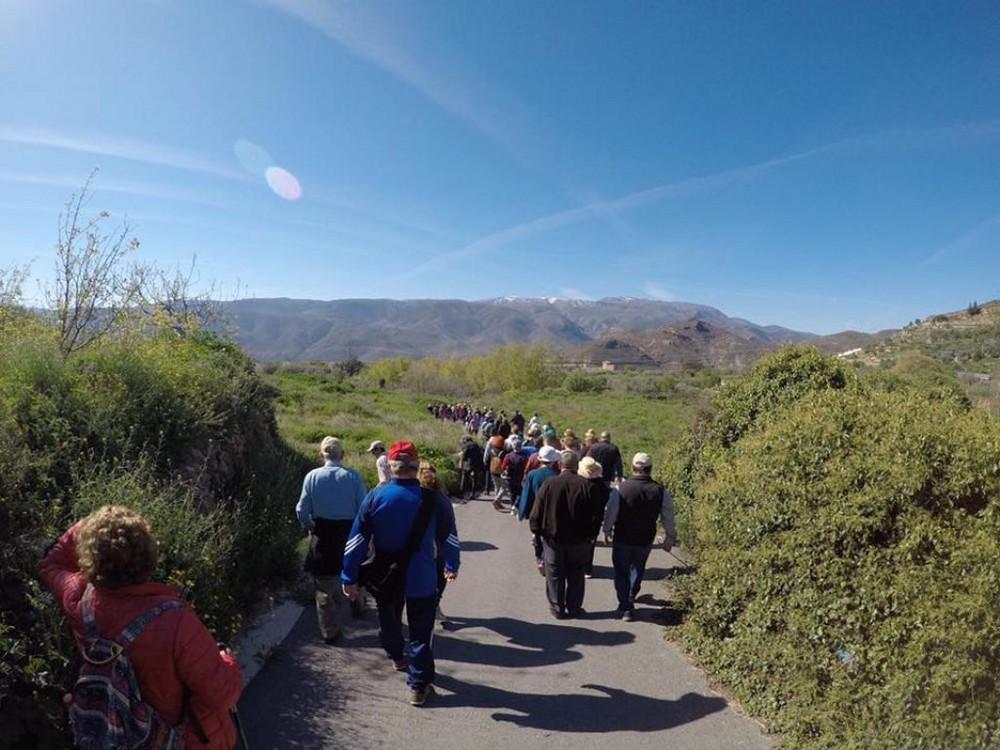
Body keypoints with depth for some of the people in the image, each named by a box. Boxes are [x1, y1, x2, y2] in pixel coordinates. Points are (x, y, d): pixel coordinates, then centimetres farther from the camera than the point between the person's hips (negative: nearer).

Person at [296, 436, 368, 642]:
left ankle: (330, 631, 20)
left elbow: (302, 511, -7)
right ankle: (357, 606, 48)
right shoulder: (353, 477, -11)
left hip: (322, 536, 0)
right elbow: (363, 509, -9)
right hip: (349, 533, 1)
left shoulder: (312, 476, -9)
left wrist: (310, 527, 13)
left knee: (325, 586, 12)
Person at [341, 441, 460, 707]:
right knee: (421, 632, 13)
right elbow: (448, 537, -2)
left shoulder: (375, 497, -14)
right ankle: (419, 685, 17)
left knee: (389, 619, 28)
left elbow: (357, 539, -11)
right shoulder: (434, 499, -15)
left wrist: (350, 577, -1)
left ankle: (396, 656, 52)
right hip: (421, 578, -2)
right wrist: (451, 565, 16)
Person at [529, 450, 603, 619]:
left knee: (555, 575, 13)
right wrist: (591, 536, 7)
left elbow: (537, 513, -8)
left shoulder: (549, 484, -12)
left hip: (553, 539, -1)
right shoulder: (587, 485, -11)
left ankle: (557, 608, 20)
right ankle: (574, 608, 23)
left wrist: (538, 531, 7)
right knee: (576, 575, 17)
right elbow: (595, 515, -6)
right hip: (579, 541, 1)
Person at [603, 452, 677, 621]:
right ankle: (630, 601, 38)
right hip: (645, 540, 2)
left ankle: (625, 608, 16)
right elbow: (668, 517, -1)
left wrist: (607, 530, 10)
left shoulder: (621, 488, -16)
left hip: (622, 539, -2)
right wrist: (670, 538, 15)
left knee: (621, 572, 14)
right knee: (637, 570, 24)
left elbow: (610, 513, -8)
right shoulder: (661, 491, -10)